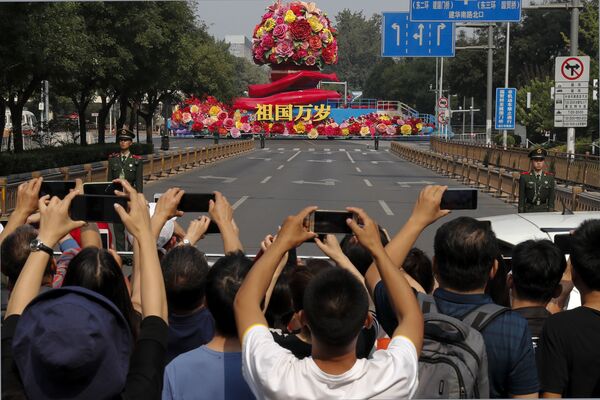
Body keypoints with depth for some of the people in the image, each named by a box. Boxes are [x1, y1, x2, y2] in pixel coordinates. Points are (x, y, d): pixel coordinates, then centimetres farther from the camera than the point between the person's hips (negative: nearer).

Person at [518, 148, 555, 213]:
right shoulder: (524, 177, 0)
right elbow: (521, 199, 2)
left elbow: (551, 198, 8)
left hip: (544, 211, 2)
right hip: (529, 210, -2)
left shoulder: (549, 177, 6)